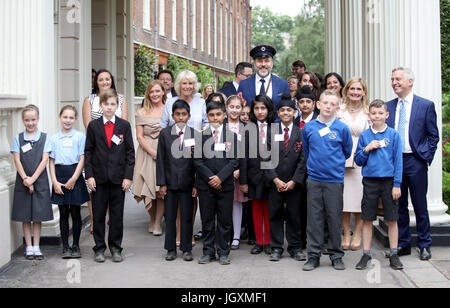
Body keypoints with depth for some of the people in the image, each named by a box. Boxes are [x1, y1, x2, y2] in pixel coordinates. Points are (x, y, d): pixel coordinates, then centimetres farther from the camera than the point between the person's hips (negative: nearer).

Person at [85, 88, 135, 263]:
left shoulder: (124, 126, 3)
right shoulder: (93, 126, 4)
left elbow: (130, 152, 2)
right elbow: (88, 152, 4)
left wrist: (128, 176, -4)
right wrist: (89, 175, -4)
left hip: (118, 178, 0)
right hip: (99, 177, 0)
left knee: (117, 214, 6)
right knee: (98, 215, 5)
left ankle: (116, 248, 16)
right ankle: (99, 249, 15)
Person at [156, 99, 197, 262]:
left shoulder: (194, 134, 1)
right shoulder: (165, 133, 3)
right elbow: (161, 159, 2)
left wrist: (197, 184, -4)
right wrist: (161, 182, -3)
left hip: (187, 182, -1)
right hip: (170, 181, 1)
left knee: (187, 216, 4)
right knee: (170, 216, 6)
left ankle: (187, 249, 15)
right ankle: (171, 249, 16)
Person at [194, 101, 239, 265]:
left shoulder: (232, 135, 4)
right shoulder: (200, 135, 4)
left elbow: (234, 160, -2)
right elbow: (197, 160, 0)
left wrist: (220, 177, -12)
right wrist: (210, 177, -11)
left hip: (225, 184, 0)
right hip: (205, 184, 0)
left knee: (225, 219, 4)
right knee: (207, 219, 6)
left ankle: (223, 252, 14)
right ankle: (208, 251, 15)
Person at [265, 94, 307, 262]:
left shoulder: (301, 133, 4)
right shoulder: (271, 133, 6)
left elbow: (303, 159, -1)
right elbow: (267, 158, 0)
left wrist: (294, 181, -8)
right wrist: (275, 179, -9)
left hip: (294, 183, 0)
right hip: (275, 182, 1)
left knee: (294, 215, 5)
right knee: (275, 215, 4)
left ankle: (295, 247, 15)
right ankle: (276, 248, 12)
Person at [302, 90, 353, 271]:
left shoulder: (342, 128, -2)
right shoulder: (308, 128, 3)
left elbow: (347, 151, 10)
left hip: (335, 180, -1)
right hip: (314, 179, 1)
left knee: (335, 218, 5)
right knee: (314, 218, 5)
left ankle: (336, 255, 17)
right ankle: (313, 255, 13)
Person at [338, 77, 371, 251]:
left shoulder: (369, 113, 6)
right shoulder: (339, 111, 8)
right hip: (342, 160, 1)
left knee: (360, 198, 0)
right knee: (344, 198, 1)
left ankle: (357, 235, 13)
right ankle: (346, 235, 13)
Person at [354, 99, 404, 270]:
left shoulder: (393, 134, 0)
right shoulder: (364, 136, 5)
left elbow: (398, 160, -2)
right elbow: (358, 160, 8)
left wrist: (397, 185, -7)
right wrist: (367, 149, -10)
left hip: (389, 181, -1)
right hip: (370, 181, 1)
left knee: (392, 219, 5)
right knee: (367, 219, 5)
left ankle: (393, 254, 15)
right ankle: (366, 254, 15)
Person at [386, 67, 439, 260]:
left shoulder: (426, 105, 0)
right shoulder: (388, 106, 9)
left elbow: (433, 135, 1)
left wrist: (426, 158, -6)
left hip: (415, 161, -3)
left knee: (420, 206, 3)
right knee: (398, 205, 9)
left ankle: (424, 246, 15)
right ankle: (403, 244, 20)